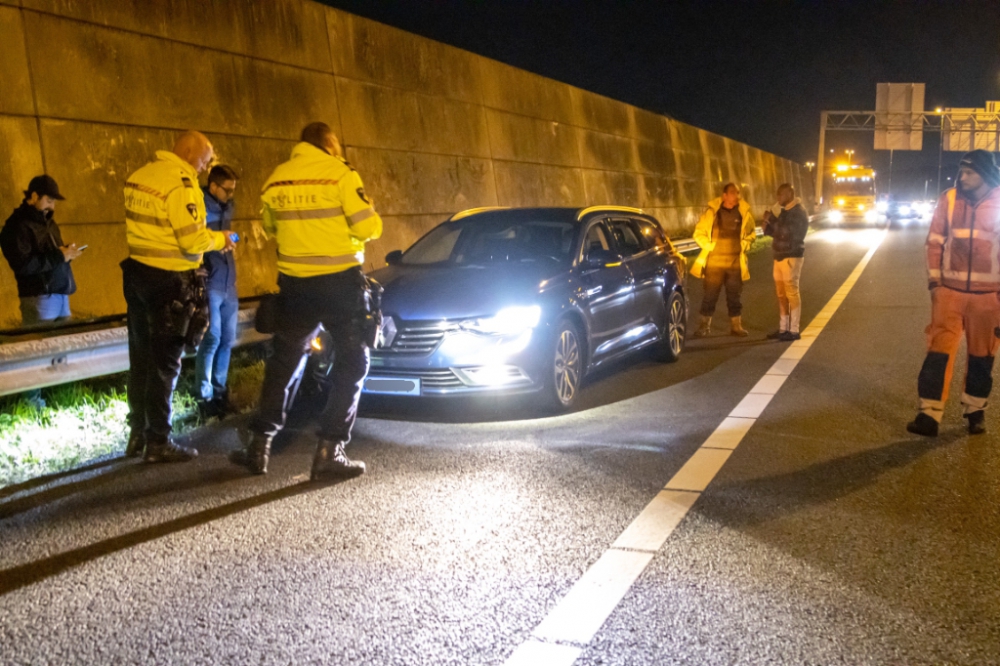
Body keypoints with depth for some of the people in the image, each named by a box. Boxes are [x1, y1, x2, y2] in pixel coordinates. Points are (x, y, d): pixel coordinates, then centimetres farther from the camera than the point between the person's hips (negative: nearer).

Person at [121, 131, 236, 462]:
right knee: (164, 363, 0)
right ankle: (158, 442, 8)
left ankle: (138, 434, 25)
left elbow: (148, 224, 10)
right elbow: (193, 242, -20)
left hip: (137, 272, 8)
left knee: (141, 358, 15)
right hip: (168, 281, -8)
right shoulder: (181, 184, -18)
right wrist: (219, 239, -1)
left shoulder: (140, 176, 8)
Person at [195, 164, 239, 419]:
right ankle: (204, 397, 7)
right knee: (211, 340, -4)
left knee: (227, 340, 11)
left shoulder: (227, 207, 12)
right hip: (209, 284, -7)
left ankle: (219, 390, 23)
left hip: (229, 283, 7)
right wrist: (216, 240, -19)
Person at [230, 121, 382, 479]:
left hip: (294, 283, 5)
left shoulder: (276, 179, 5)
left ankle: (259, 445, 19)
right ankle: (329, 451, 0)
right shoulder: (340, 175, -10)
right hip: (340, 281, -5)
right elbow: (368, 227, -12)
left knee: (284, 362, 17)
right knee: (351, 364, 6)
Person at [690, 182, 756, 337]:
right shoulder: (712, 211, -5)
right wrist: (708, 246, -8)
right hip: (714, 262, -2)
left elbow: (752, 232, 15)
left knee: (734, 295, 9)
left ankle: (736, 326, 18)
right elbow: (699, 233, 2)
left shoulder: (744, 212, 1)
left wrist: (745, 245, 1)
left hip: (735, 262, 2)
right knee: (710, 295, 2)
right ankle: (704, 325, 13)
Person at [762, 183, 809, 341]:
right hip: (780, 256, 9)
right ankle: (783, 328, 18)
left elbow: (787, 232, -22)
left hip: (791, 257, -9)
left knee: (791, 292, -7)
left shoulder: (799, 211, -12)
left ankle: (794, 330, -3)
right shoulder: (785, 211, 16)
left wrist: (772, 219, -17)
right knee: (781, 293, 11)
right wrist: (768, 227, 1)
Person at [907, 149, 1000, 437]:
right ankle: (930, 414, -6)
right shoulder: (949, 199, -1)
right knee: (939, 351, -6)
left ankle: (975, 410, 26)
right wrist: (934, 279, -1)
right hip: (950, 289, 0)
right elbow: (935, 241, 4)